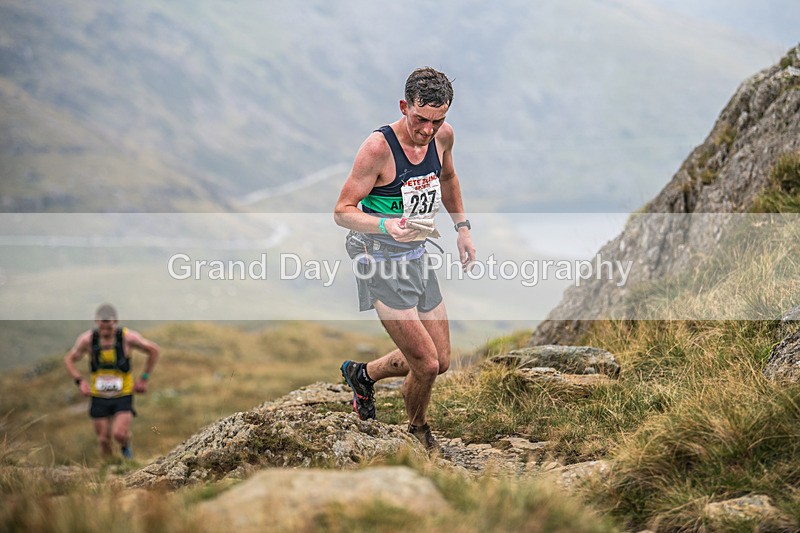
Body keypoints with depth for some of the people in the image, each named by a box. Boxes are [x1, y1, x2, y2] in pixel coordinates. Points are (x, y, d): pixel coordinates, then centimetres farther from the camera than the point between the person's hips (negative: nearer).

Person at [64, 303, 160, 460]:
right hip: (99, 397, 2)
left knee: (119, 434, -19)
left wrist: (144, 378, -1)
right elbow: (69, 359, 3)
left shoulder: (127, 337, -17)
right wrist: (80, 381, -11)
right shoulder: (87, 339, -13)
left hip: (123, 396, -2)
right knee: (104, 441, 5)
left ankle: (126, 444, 16)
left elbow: (153, 350, -2)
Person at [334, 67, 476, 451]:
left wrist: (462, 226, 15)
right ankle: (418, 432, 20)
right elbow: (342, 211, -20)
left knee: (441, 361, 13)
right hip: (381, 263, -7)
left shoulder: (443, 136, -2)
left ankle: (363, 374, 36)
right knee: (426, 364, -9)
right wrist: (387, 225, -37)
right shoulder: (378, 146, -22)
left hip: (418, 258, 7)